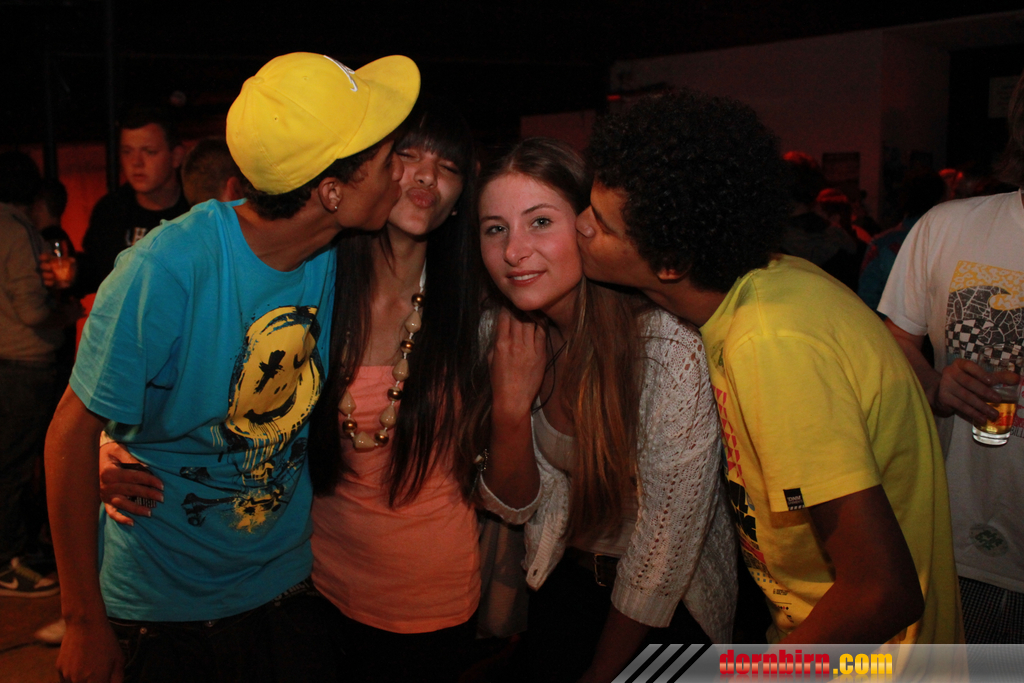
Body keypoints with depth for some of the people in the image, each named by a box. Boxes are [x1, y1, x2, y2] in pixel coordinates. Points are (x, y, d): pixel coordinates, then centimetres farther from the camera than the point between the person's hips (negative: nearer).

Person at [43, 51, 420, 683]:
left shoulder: (341, 260, -11)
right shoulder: (167, 268, -27)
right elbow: (73, 433, -18)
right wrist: (85, 622, -12)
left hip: (290, 582, 4)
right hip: (161, 604, -4)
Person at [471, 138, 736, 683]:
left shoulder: (671, 347, -30)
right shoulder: (505, 336, -12)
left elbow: (667, 545, -21)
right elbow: (513, 505, -7)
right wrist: (511, 405, -26)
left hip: (676, 602, -4)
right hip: (565, 578, 4)